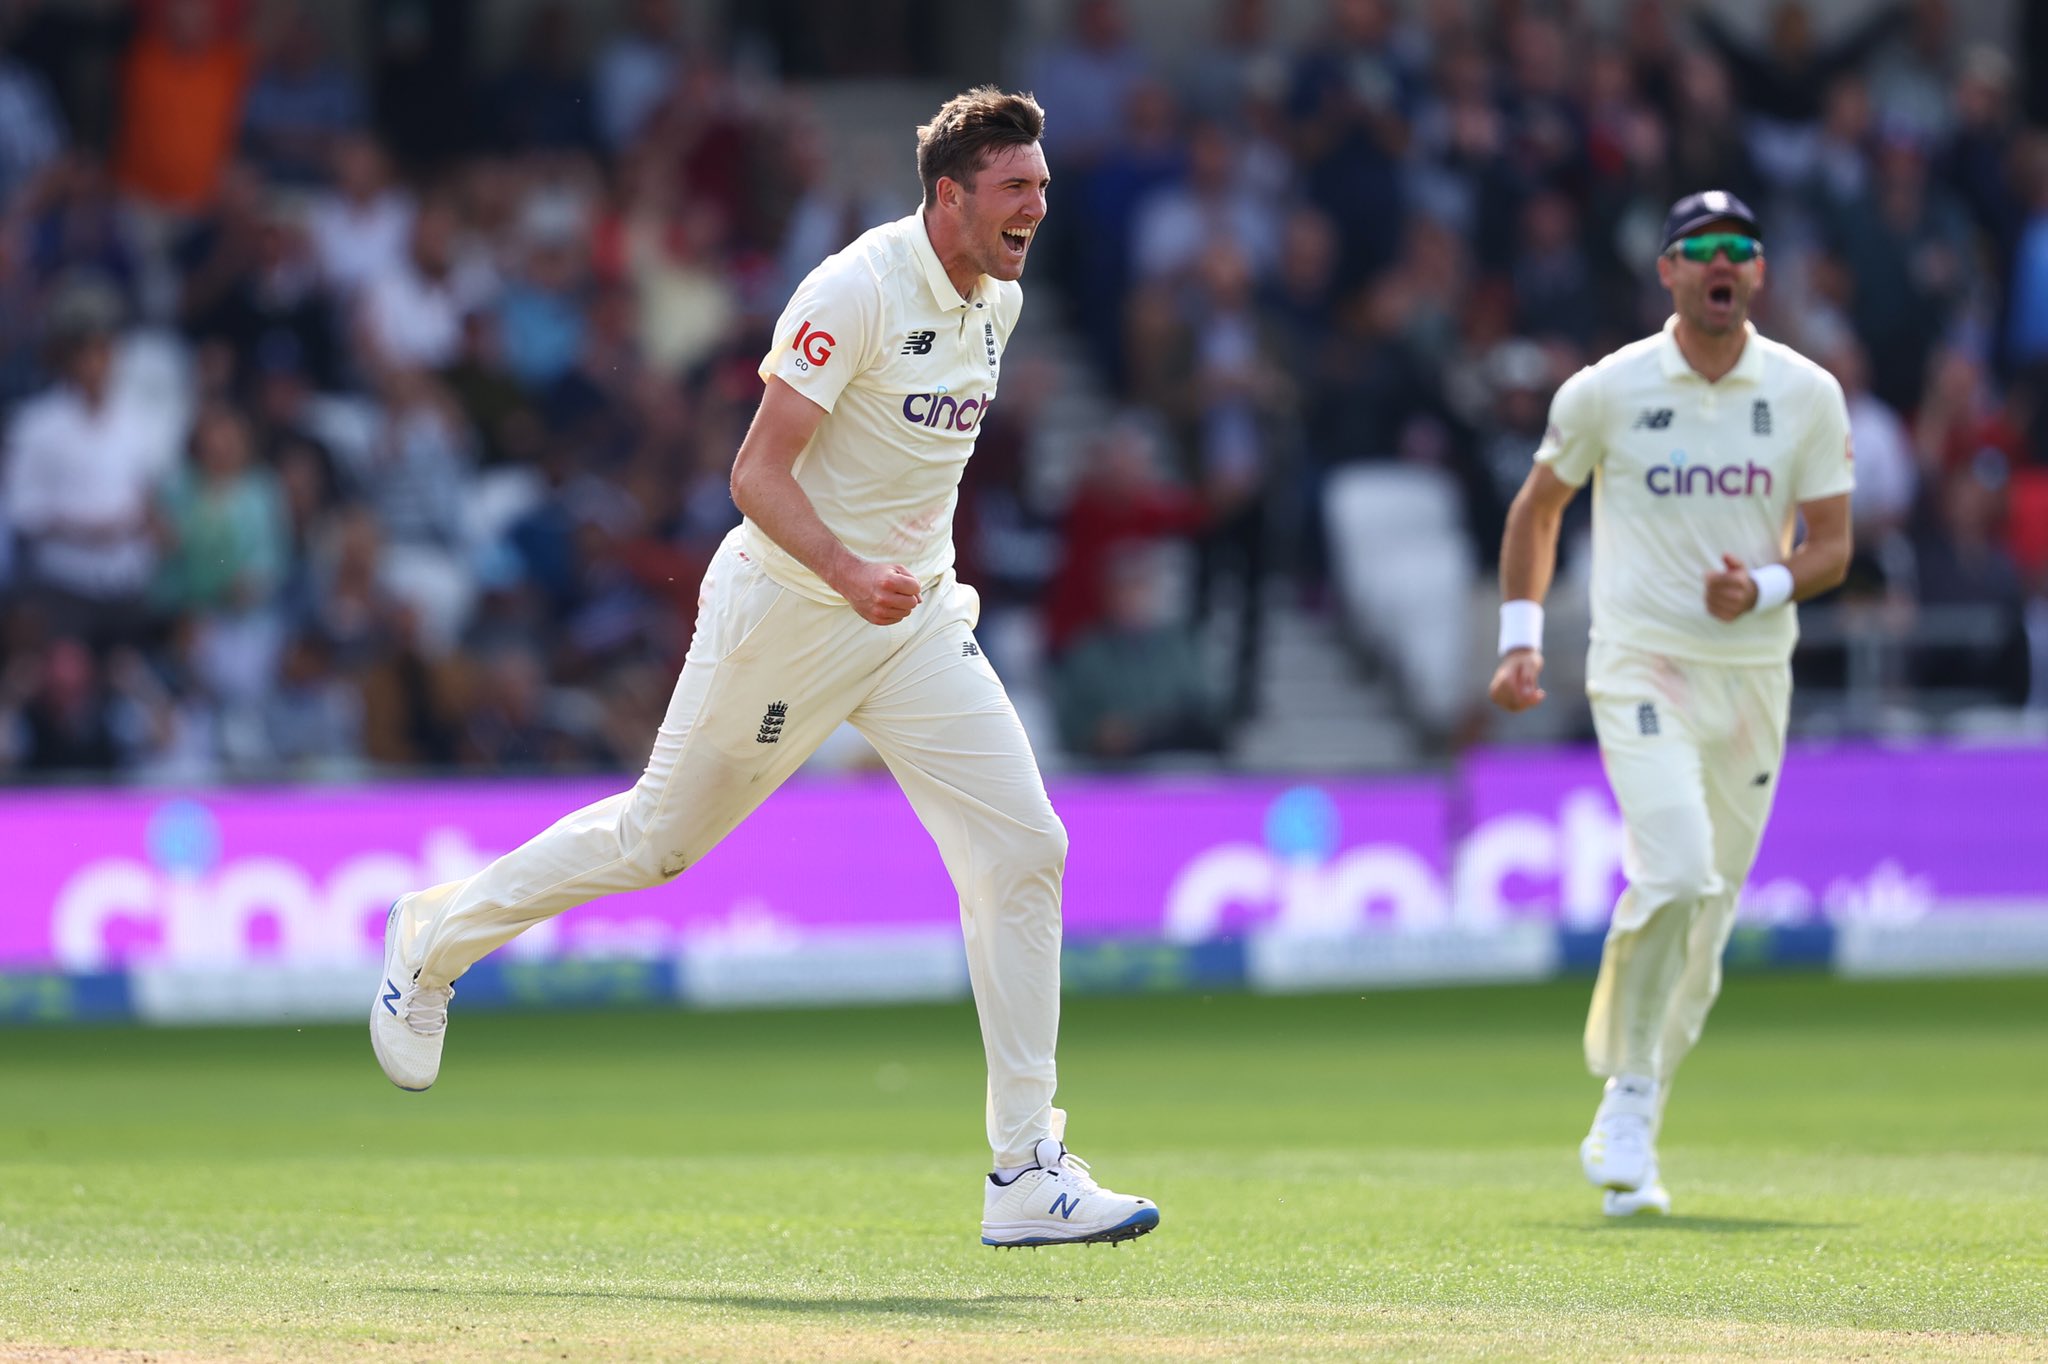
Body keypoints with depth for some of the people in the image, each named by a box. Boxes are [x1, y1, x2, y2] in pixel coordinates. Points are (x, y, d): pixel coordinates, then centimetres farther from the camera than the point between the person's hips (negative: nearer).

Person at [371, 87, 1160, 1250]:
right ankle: (437, 937, 35)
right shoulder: (858, 292, -20)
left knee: (1023, 850, -8)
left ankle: (1027, 1174, -6)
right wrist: (849, 573, -38)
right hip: (788, 612, -6)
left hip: (919, 620, 7)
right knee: (659, 840, 8)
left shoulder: (998, 302, 5)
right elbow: (758, 473, -24)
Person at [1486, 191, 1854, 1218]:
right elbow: (1537, 507, 12)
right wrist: (1520, 636, 4)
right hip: (1641, 666, -3)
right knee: (1675, 872, -23)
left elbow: (1832, 548, 3)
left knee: (1704, 918, 8)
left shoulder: (1807, 395, 3)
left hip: (1754, 672, 3)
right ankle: (1629, 1101, -11)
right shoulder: (1607, 391, -2)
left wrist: (1764, 585, -18)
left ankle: (1622, 1132, 22)